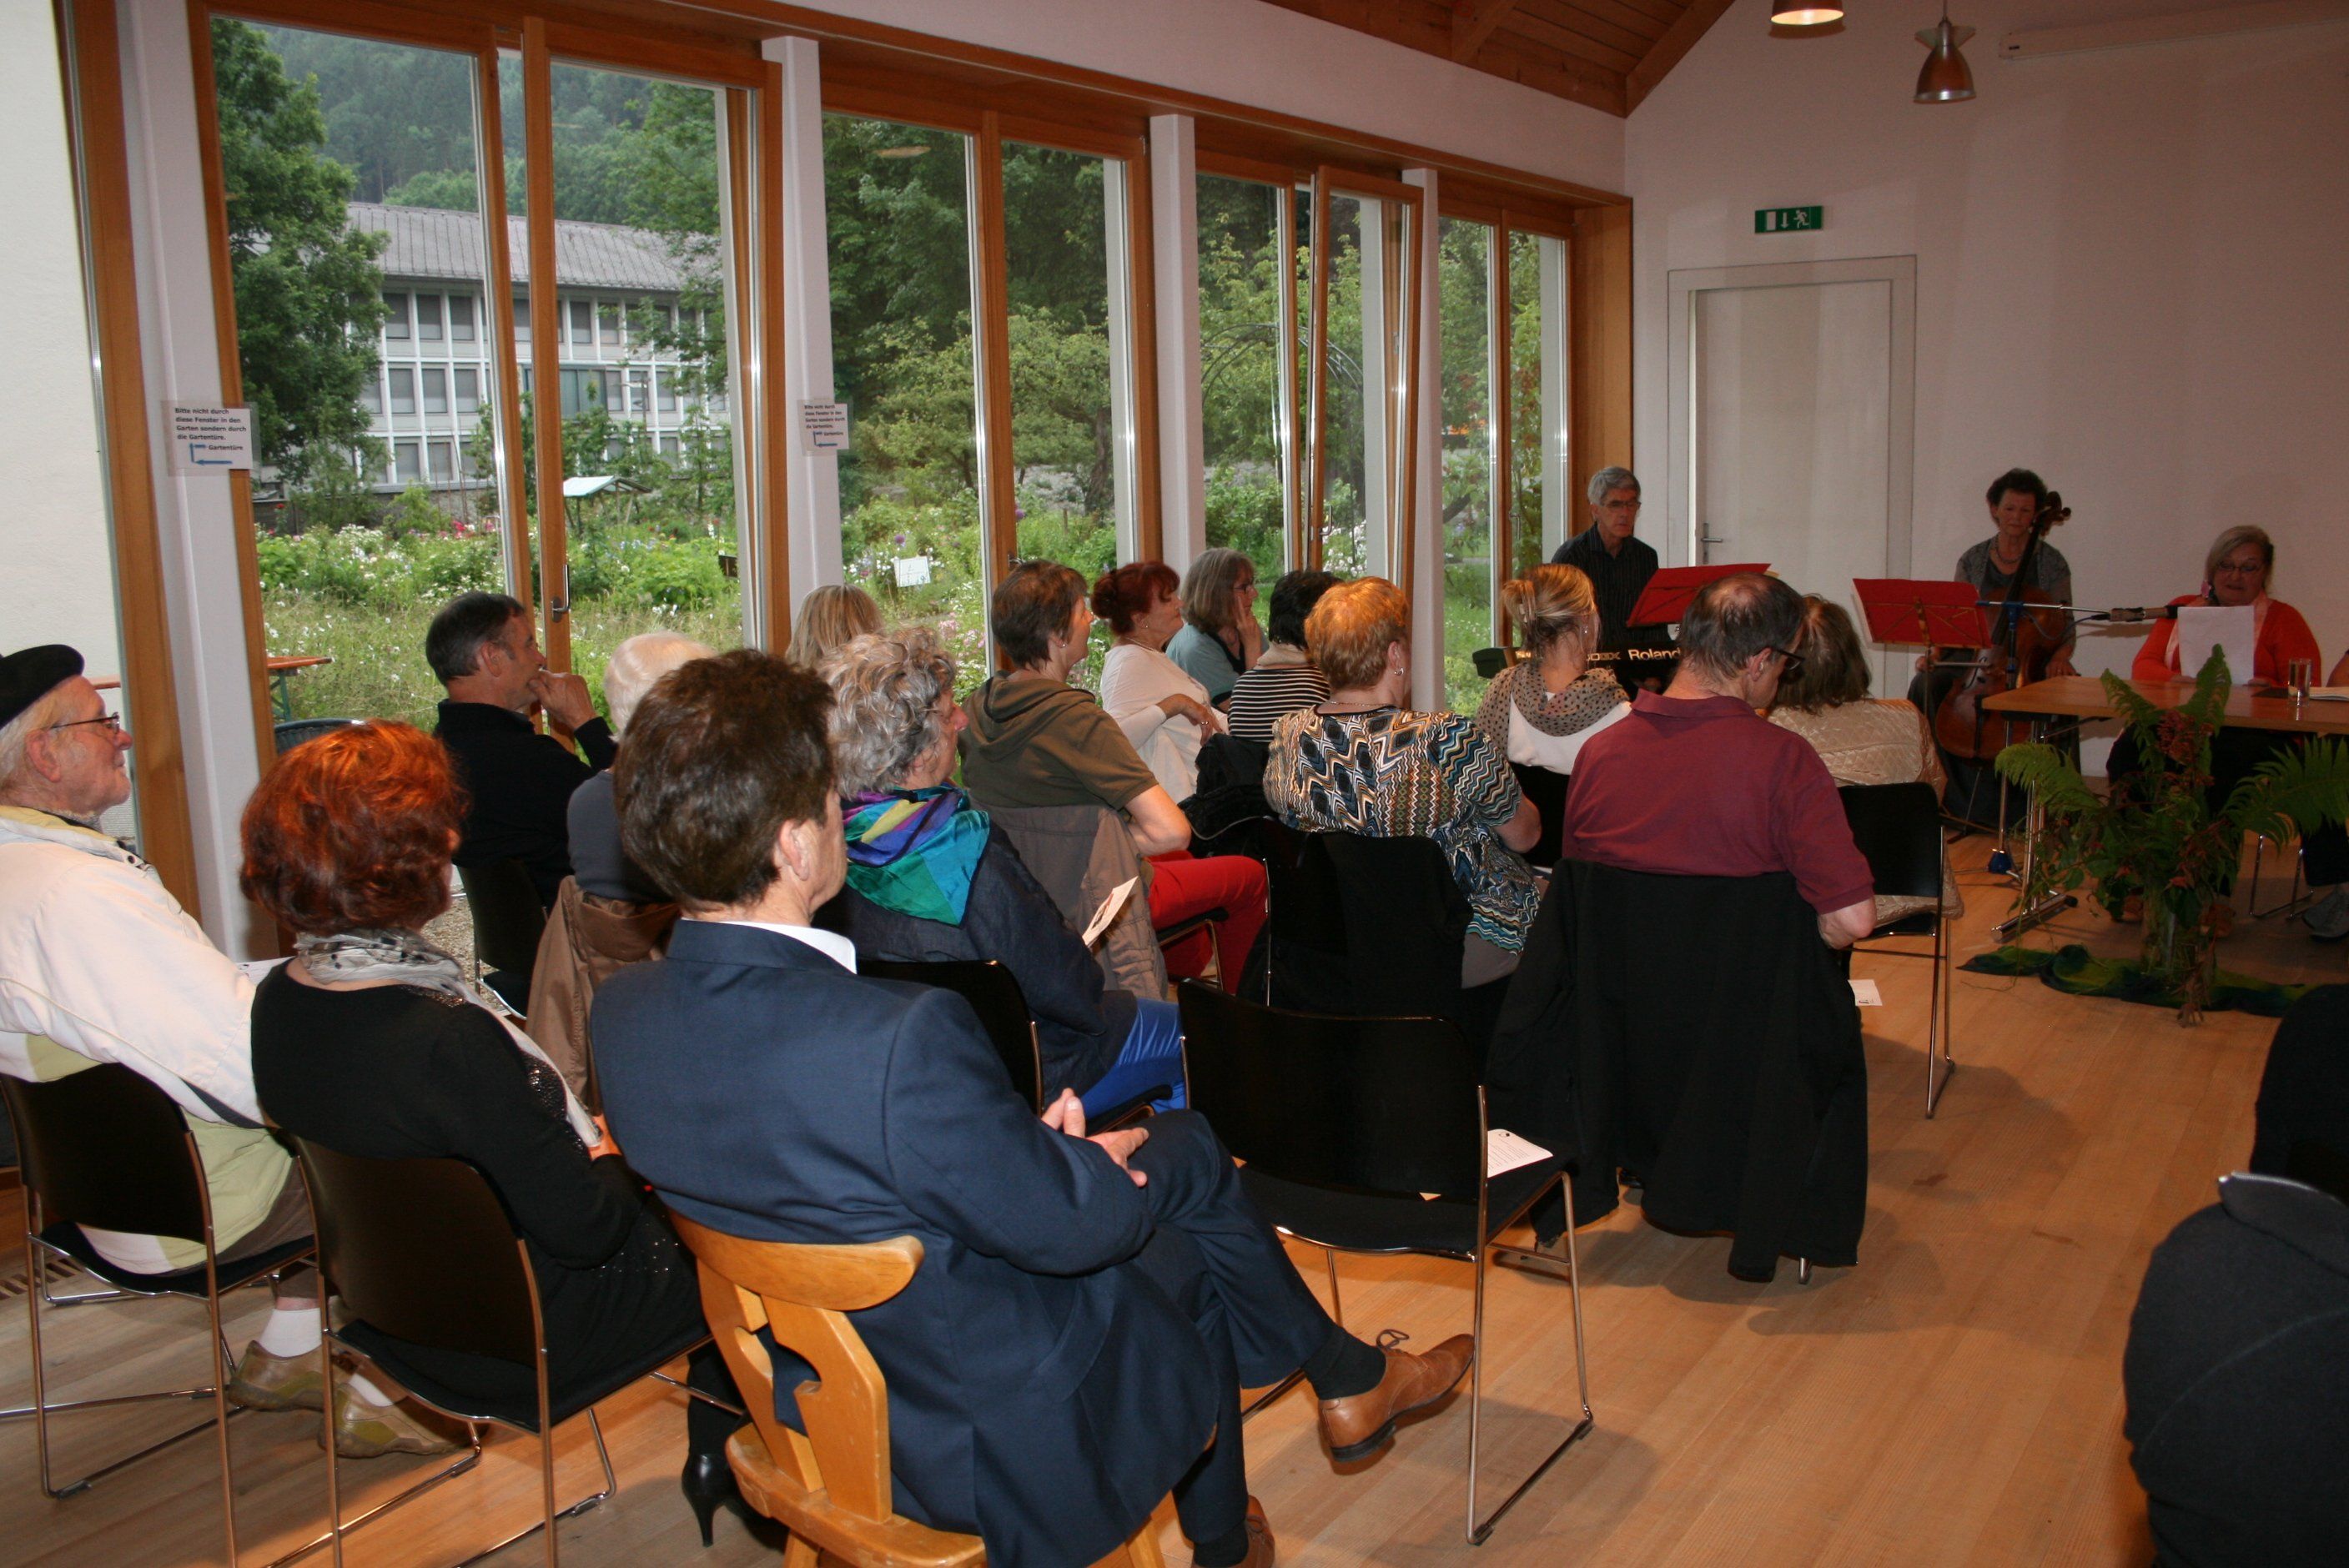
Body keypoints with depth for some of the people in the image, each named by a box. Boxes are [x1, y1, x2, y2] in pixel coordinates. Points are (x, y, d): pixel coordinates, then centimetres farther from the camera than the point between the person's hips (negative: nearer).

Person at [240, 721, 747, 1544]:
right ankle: (722, 1461, 31)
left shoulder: (280, 1001, -8)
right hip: (523, 1337, -8)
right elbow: (585, 1228, -25)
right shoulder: (450, 1040, -35)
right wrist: (615, 1159, -4)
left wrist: (582, 1147, 4)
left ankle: (713, 1464, 32)